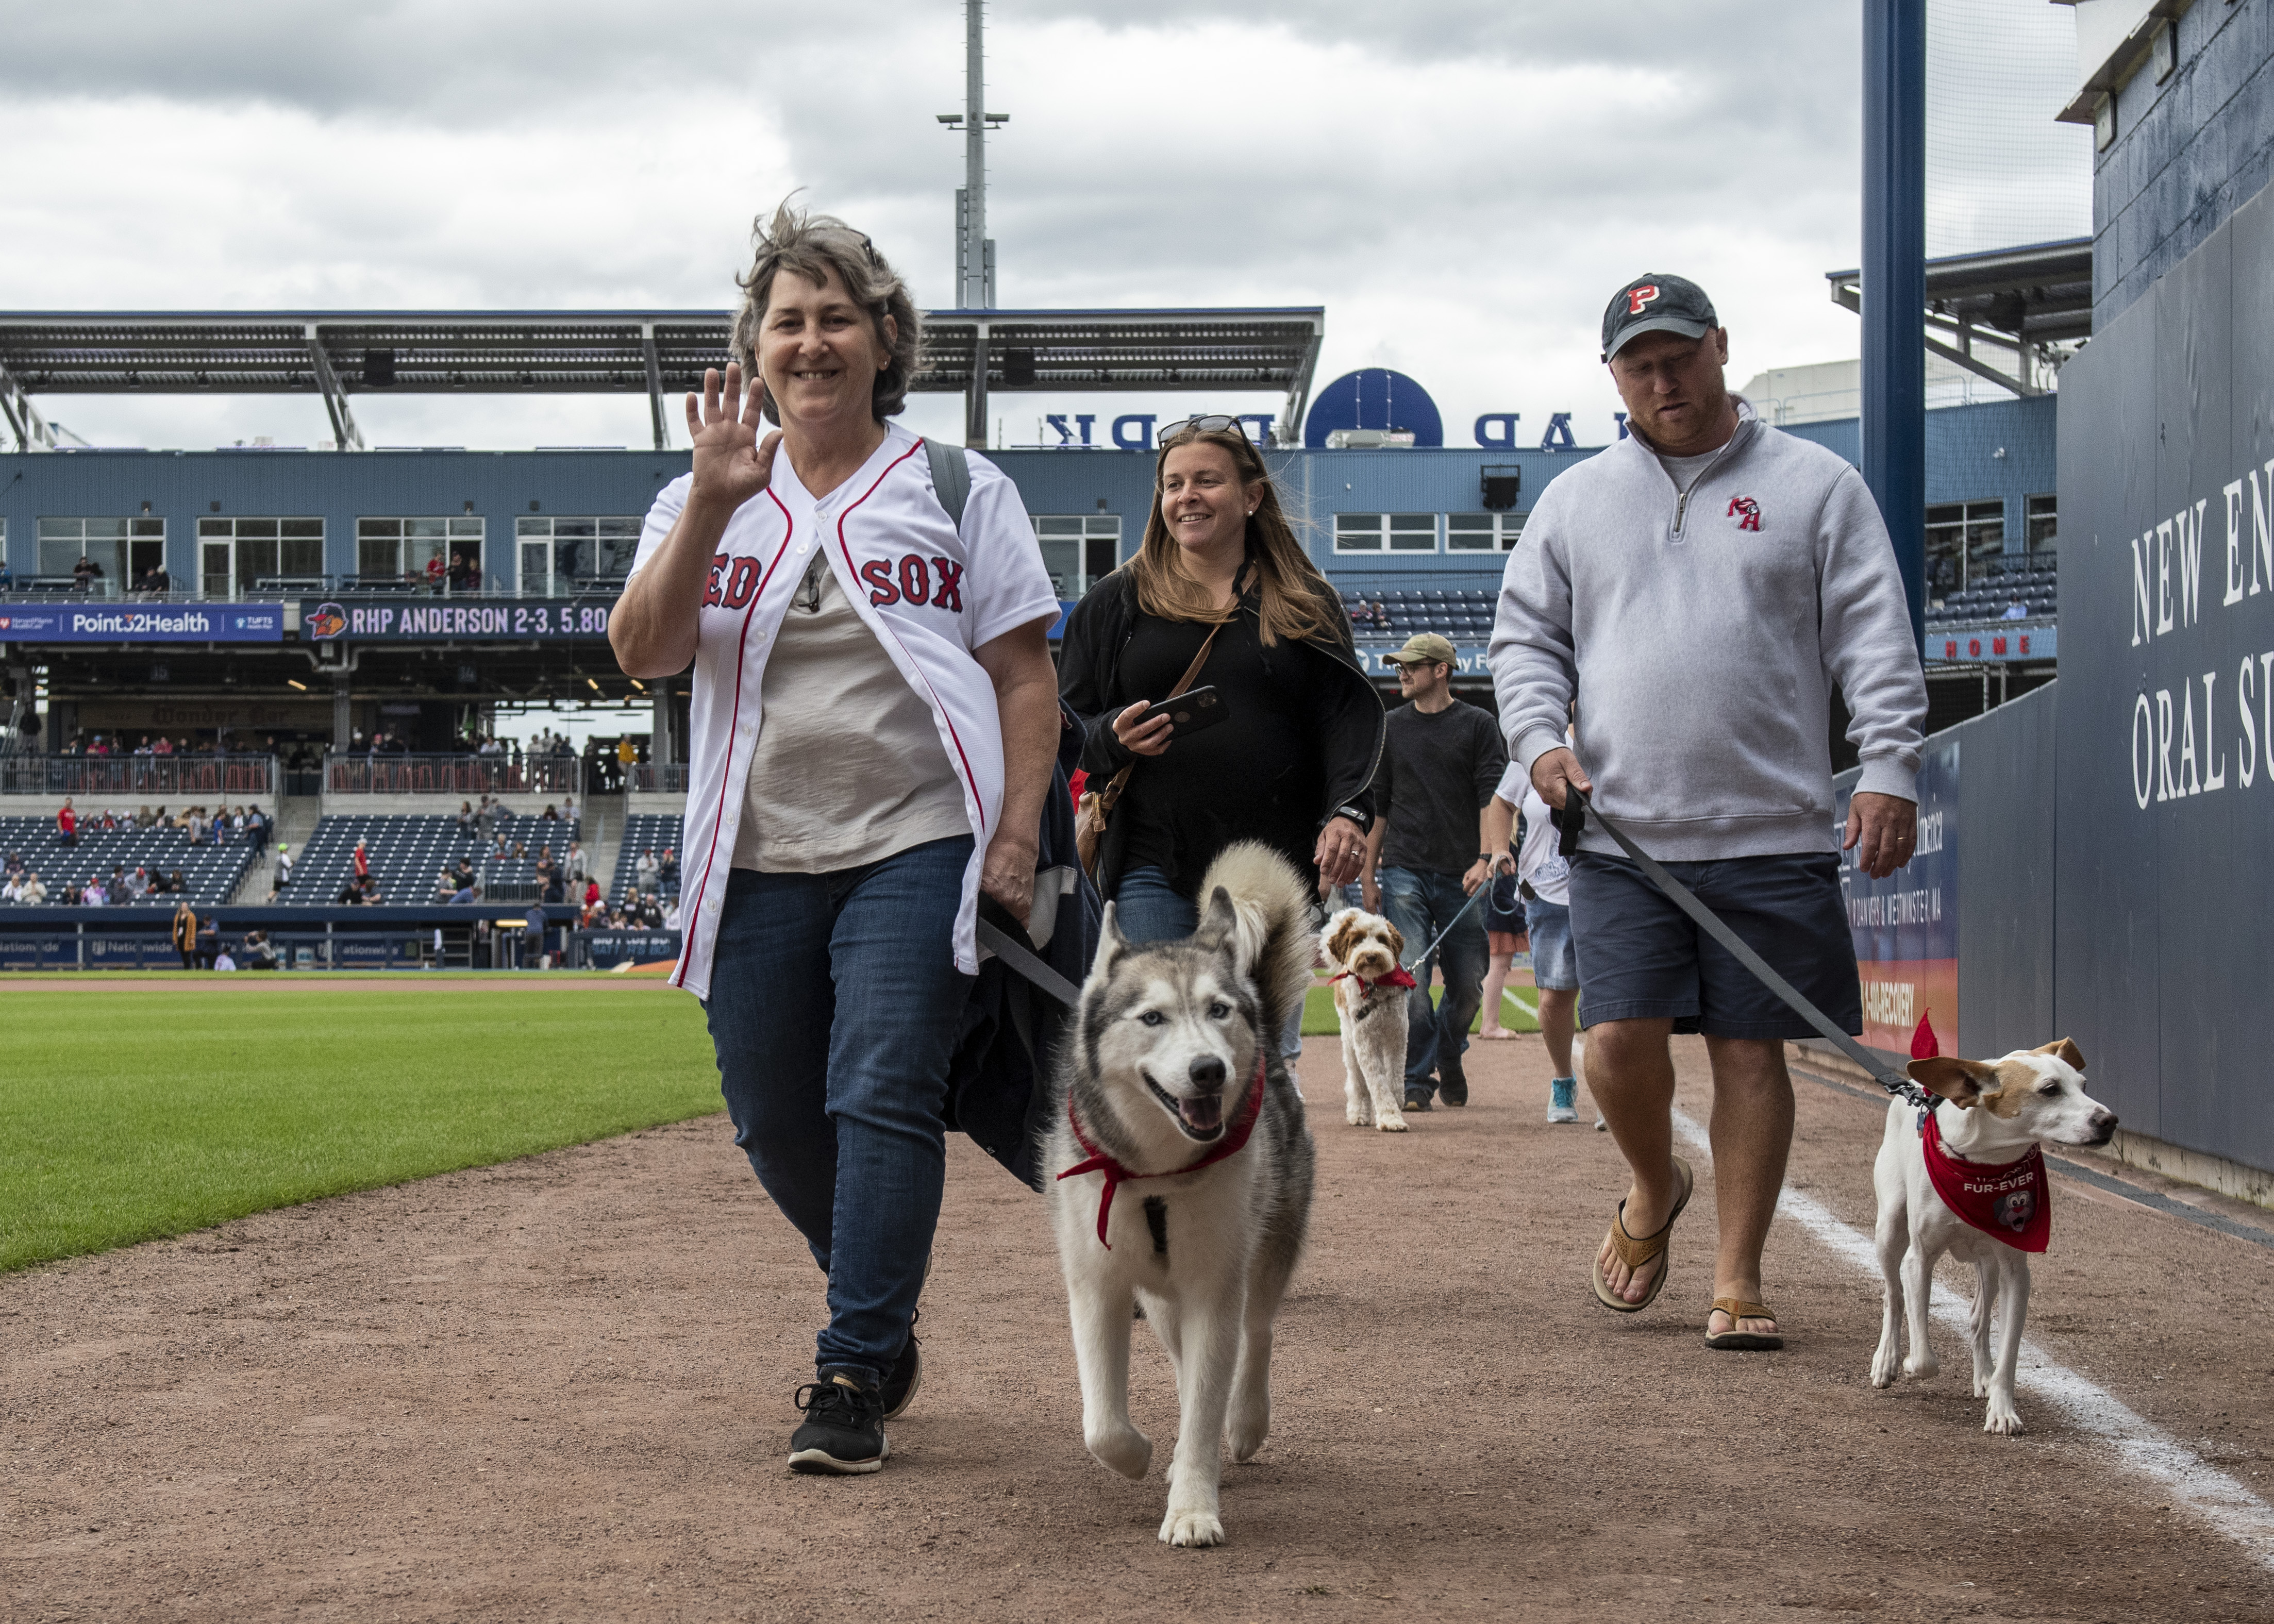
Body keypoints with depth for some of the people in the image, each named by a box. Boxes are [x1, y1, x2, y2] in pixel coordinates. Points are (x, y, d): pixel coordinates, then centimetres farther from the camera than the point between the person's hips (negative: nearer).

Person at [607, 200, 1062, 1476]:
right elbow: (643, 653, -5)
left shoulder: (961, 491, 5)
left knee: (884, 1098, -14)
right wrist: (715, 505, -15)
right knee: (776, 1121, 9)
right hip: (757, 864, 4)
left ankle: (855, 1374, -8)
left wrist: (1017, 840, -8)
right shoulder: (708, 500, 10)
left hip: (915, 851, -3)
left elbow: (1027, 675, 2)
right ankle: (886, 1312, 32)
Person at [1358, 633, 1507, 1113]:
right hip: (1404, 872, 1)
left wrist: (1486, 858, -15)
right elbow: (1376, 804, 14)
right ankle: (1416, 1081, -4)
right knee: (1411, 979, -10)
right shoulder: (1390, 727, 11)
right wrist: (1369, 875, 10)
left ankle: (1449, 1057, 30)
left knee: (1468, 984, 3)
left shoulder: (1478, 725, 4)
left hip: (1461, 876, -1)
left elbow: (1493, 797, -2)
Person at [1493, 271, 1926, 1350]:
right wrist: (1541, 737, -3)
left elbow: (1874, 642, 1)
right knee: (1620, 1041, -9)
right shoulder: (1575, 500, 13)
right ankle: (1654, 1191, 22)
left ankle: (1737, 1281, 9)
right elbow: (1525, 635, 15)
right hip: (1623, 833, 1)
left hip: (1774, 832, -1)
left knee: (1751, 1049, 0)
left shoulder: (1814, 486, 6)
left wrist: (1888, 769, -9)